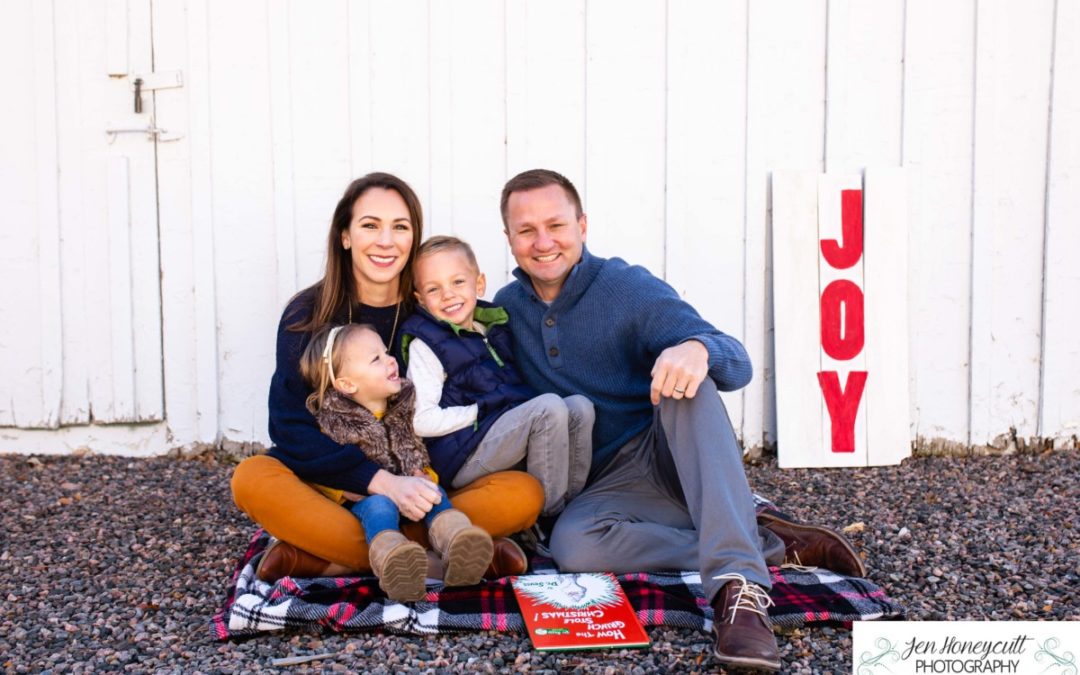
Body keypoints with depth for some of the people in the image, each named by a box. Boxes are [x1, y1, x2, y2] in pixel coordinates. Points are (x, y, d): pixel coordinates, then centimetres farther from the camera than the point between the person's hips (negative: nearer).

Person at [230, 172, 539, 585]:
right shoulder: (307, 315, -2)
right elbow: (291, 430, -10)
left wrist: (423, 485, -20)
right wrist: (384, 482, -25)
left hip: (422, 493, 1)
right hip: (333, 492, 0)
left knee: (525, 494, -24)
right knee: (251, 478, -29)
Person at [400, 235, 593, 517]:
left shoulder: (493, 326, 15)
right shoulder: (425, 345, -6)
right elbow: (423, 421, -15)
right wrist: (480, 411, -15)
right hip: (463, 456, -8)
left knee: (579, 406, -8)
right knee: (549, 407, -24)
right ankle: (549, 514, -16)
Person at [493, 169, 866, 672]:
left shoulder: (627, 287, -8)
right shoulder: (505, 309, 5)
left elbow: (739, 365, -17)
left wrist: (698, 348, -40)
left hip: (671, 455, -2)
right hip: (610, 484, 2)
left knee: (685, 378, -33)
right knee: (571, 544, -33)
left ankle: (738, 583, -44)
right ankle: (771, 546, -22)